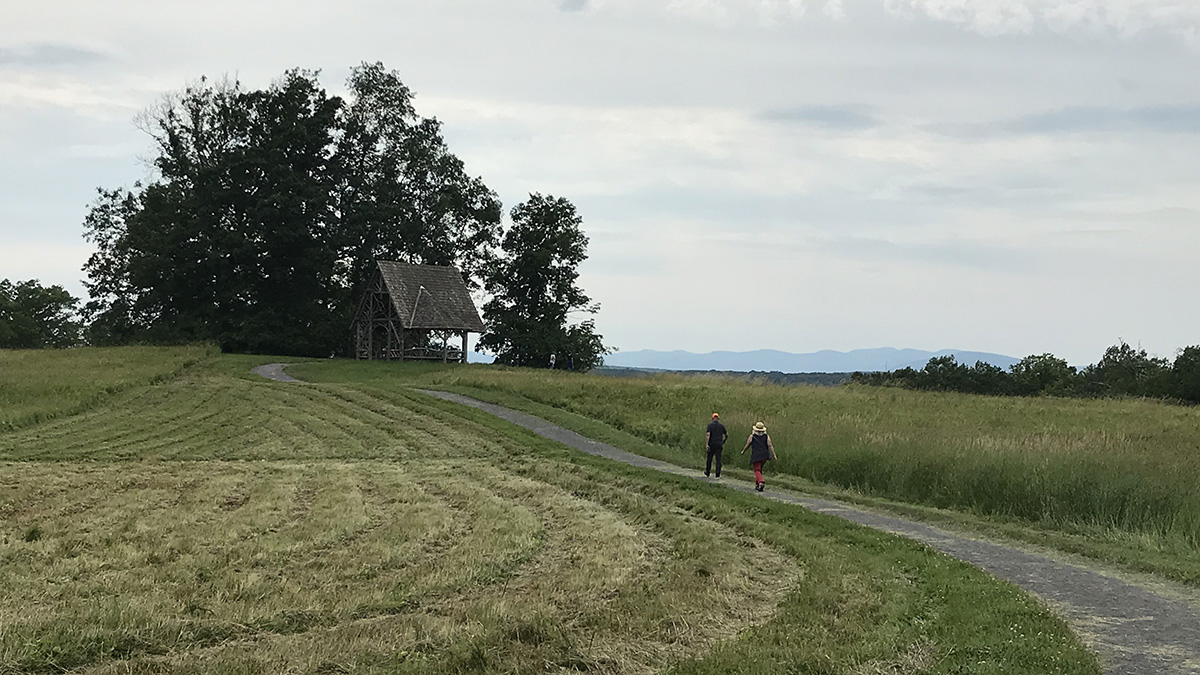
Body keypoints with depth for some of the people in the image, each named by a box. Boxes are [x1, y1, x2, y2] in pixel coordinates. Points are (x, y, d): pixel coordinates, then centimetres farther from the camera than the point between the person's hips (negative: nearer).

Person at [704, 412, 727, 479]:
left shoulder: (710, 425, -4)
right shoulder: (722, 425, 6)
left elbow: (708, 435, -15)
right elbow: (727, 435, 13)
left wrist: (706, 444, -19)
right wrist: (723, 441, 30)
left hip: (711, 444, -1)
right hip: (719, 445, 1)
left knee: (709, 459, 11)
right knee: (718, 459, 1)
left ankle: (707, 473, 23)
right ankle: (718, 475, -6)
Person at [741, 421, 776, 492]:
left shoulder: (752, 436, -2)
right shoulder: (766, 436, 2)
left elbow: (747, 445, 6)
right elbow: (770, 446, -6)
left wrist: (743, 451, 24)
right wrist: (774, 455, -6)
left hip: (755, 455, -3)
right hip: (764, 456, 3)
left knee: (757, 470, -2)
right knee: (759, 469, 20)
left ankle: (761, 482, -27)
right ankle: (757, 484, 24)